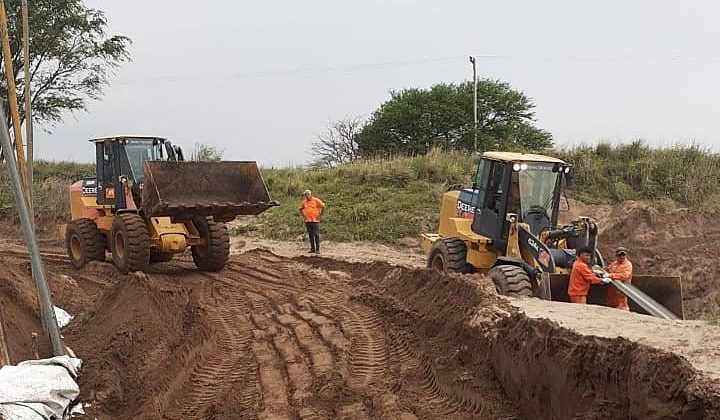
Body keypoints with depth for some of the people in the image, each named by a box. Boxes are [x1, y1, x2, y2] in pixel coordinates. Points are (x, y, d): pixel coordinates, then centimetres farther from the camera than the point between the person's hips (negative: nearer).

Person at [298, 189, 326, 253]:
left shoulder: (316, 200, -5)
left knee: (316, 235, -6)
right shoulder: (304, 202, 9)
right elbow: (301, 209, 26)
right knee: (310, 235, 8)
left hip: (315, 220, -5)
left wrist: (320, 215, -4)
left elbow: (323, 207, -3)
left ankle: (317, 249, -3)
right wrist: (303, 216, 13)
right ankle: (312, 249, 13)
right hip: (307, 221, 5)